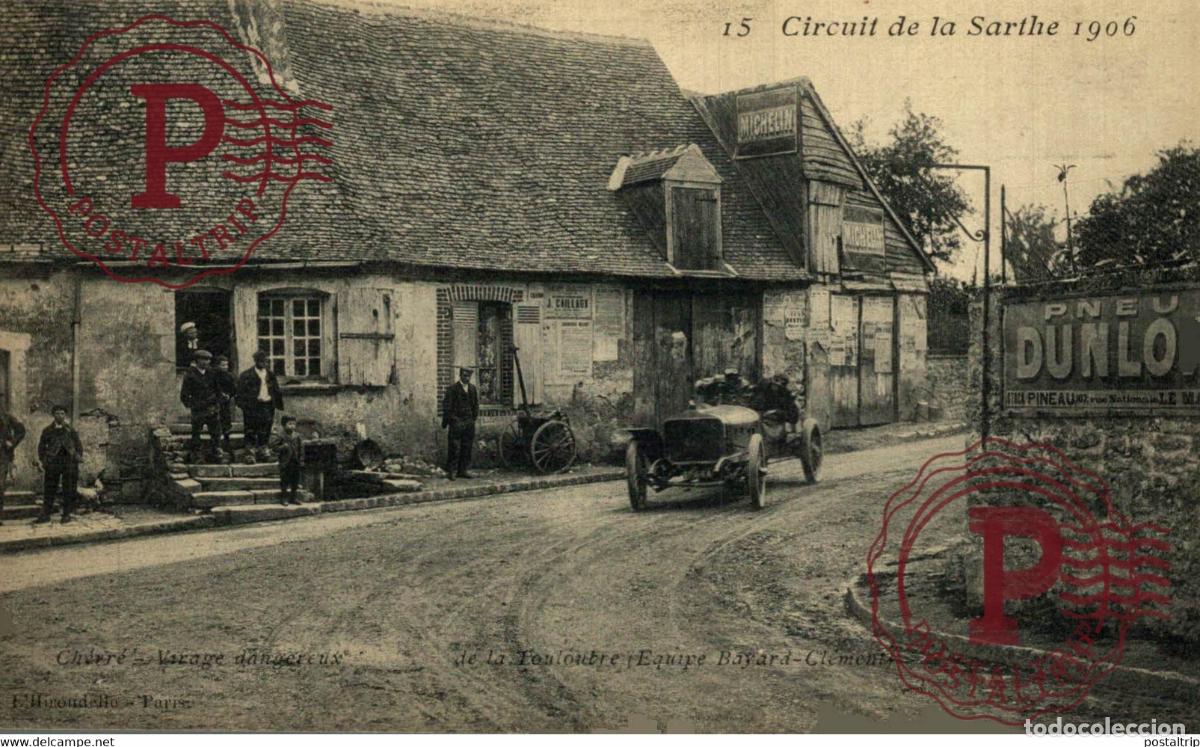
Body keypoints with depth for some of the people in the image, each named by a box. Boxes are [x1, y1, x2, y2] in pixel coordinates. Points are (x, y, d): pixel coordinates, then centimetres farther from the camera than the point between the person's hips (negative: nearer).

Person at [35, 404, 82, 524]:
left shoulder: (71, 430, 8)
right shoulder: (47, 431, 9)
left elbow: (79, 446, 10)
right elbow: (41, 447, 13)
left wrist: (78, 459, 0)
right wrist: (42, 461, 3)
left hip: (69, 463, 0)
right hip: (52, 464, 1)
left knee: (68, 491, 0)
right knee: (49, 490, -1)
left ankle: (67, 514, 7)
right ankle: (45, 515, 3)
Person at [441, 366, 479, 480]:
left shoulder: (473, 389, 11)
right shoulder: (452, 388, -4)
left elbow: (476, 405, 19)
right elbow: (446, 405, -3)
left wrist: (475, 418, 13)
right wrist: (445, 421, -4)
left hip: (469, 422, 5)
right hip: (456, 421, -5)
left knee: (467, 447, 6)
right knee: (454, 447, -7)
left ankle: (462, 470, 12)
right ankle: (451, 471, -3)